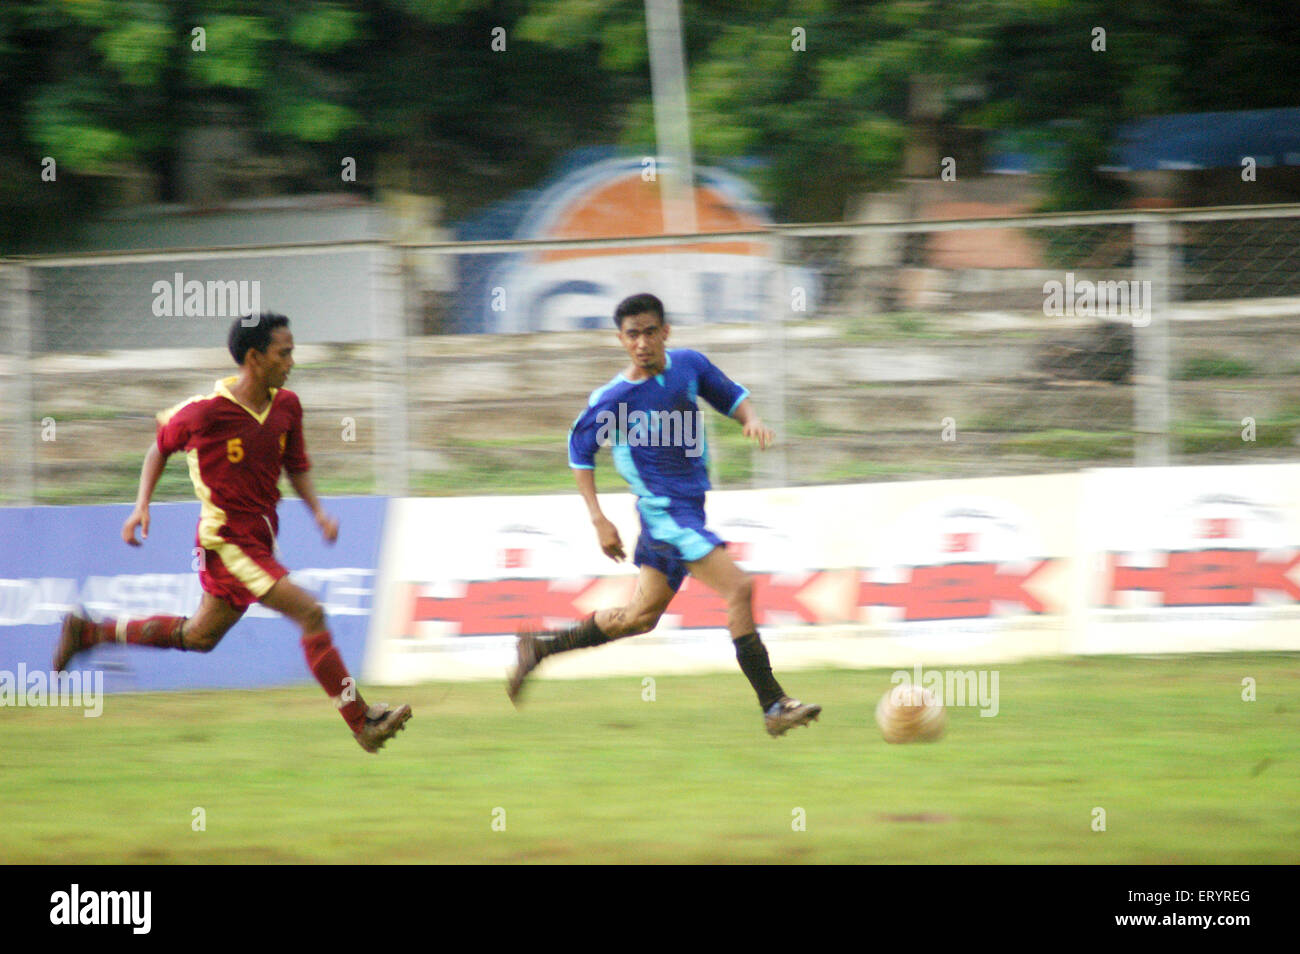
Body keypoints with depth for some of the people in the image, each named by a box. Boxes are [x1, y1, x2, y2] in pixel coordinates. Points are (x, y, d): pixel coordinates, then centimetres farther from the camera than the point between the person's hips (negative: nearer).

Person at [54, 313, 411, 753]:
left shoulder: (286, 405, 1)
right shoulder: (206, 411, -17)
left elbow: (297, 467, 13)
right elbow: (161, 447, 1)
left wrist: (318, 512, -3)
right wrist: (142, 505, -7)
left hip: (259, 541, 8)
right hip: (227, 542, -8)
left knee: (198, 637, 21)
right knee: (310, 613, -17)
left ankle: (87, 633, 36)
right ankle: (362, 722, -13)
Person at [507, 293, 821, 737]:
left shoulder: (689, 364, 0)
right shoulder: (612, 400, -13)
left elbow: (731, 396, 15)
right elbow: (580, 450, -1)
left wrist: (751, 418, -8)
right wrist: (598, 520, -5)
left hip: (688, 509, 7)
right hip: (665, 512, -7)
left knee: (641, 616, 17)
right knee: (738, 587, -18)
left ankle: (539, 646, 30)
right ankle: (773, 707, -15)